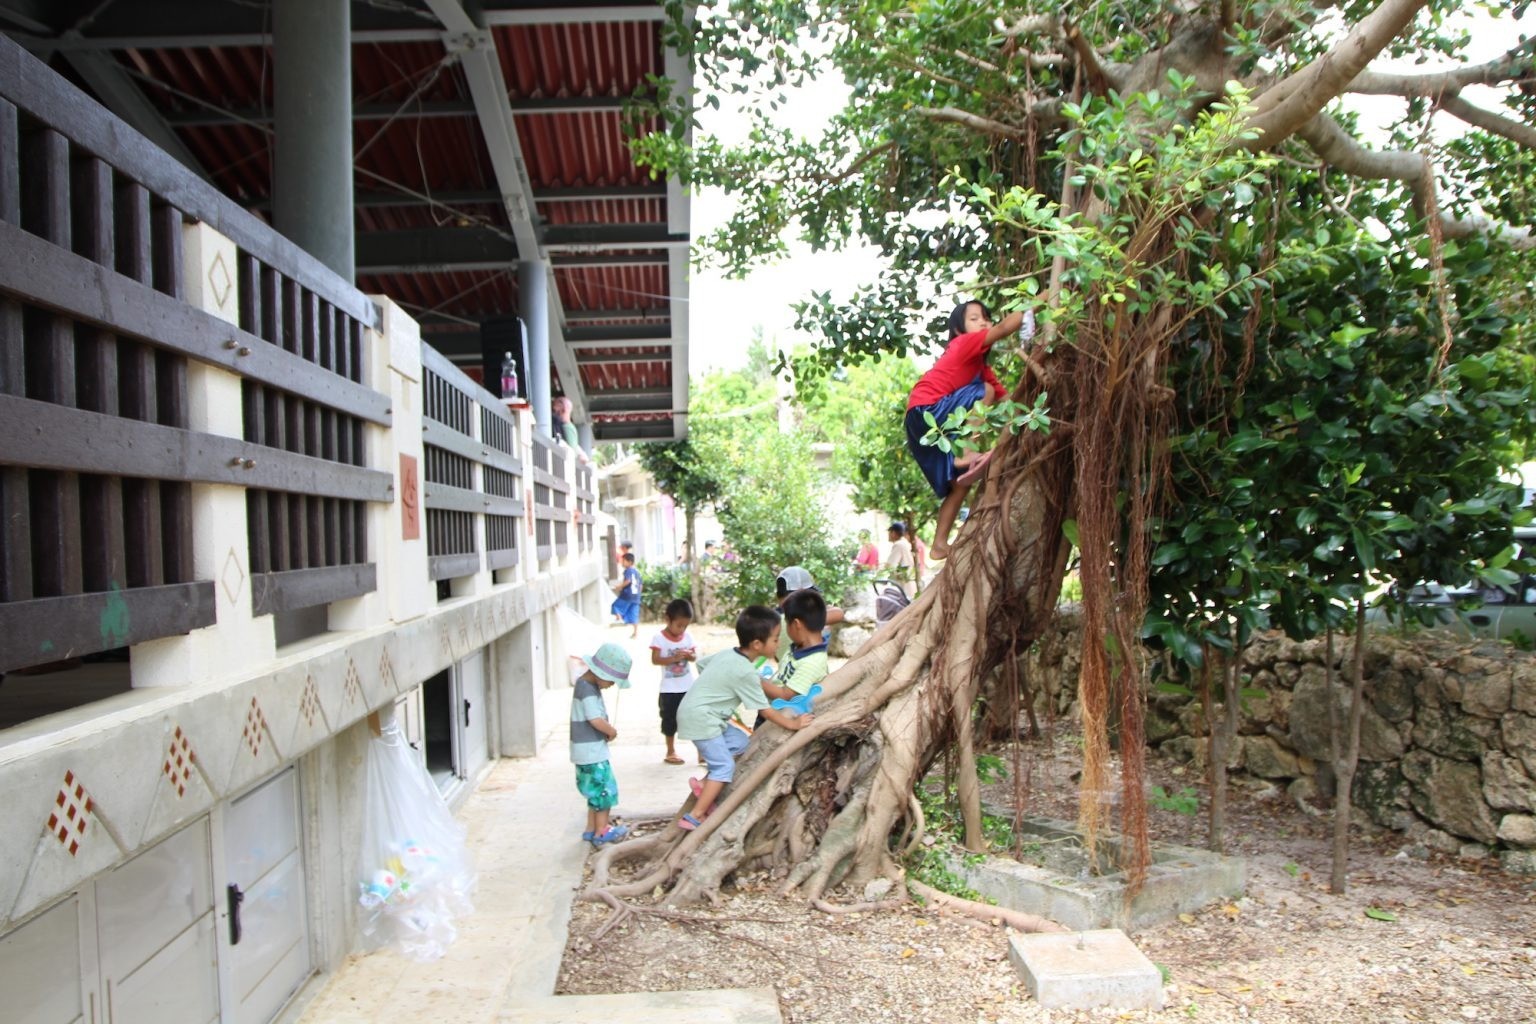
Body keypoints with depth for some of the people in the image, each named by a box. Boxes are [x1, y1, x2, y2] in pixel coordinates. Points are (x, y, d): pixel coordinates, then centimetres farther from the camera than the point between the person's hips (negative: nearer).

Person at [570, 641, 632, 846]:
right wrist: (612, 732, -10)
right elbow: (596, 720, -26)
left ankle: (592, 829, 27)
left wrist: (608, 730, 3)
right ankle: (602, 832, 8)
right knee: (604, 789, -1)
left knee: (596, 790, 18)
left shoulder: (588, 684, 10)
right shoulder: (587, 690, -22)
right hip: (592, 751, -10)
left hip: (591, 749, 10)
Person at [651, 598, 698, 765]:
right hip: (669, 689, -3)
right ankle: (671, 752, 23)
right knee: (670, 721, 9)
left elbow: (695, 657, 4)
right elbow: (655, 660, -15)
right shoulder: (659, 638, -11)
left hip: (689, 687, 3)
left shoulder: (688, 636, 1)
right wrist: (673, 658, -27)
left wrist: (689, 656, -19)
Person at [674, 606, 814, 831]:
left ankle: (704, 785, 13)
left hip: (695, 711, 9)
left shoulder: (727, 655, 4)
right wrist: (792, 723, -5)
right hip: (700, 718, -9)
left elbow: (701, 664, 19)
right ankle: (695, 816, -7)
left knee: (740, 740, 14)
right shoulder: (746, 673, -21)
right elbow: (765, 711, -15)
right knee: (724, 766, -8)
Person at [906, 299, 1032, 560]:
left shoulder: (982, 368, 23)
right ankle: (967, 453, -21)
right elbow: (1003, 328, -20)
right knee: (984, 392, -17)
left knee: (961, 480, 11)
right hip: (925, 411, -10)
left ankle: (939, 545, 14)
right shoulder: (964, 343, -4)